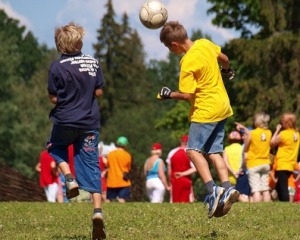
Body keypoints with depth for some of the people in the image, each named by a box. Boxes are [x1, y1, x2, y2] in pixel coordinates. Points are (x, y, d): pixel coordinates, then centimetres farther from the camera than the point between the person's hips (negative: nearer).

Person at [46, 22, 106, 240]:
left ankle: (69, 178, 2)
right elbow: (99, 92, 5)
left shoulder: (57, 67, -10)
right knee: (90, 163, 4)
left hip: (65, 121, -2)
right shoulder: (93, 63, 0)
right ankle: (98, 209, -9)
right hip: (90, 122, 2)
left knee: (56, 147, 28)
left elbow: (54, 98, -8)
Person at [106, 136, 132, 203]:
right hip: (123, 182, -2)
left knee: (108, 200, 9)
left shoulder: (110, 154, 3)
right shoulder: (127, 155, -4)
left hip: (111, 182, 2)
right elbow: (128, 168, 6)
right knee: (121, 200, -9)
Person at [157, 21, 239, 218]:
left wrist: (169, 95, -4)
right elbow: (223, 58, 20)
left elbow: (187, 95, -21)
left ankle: (212, 189, -22)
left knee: (193, 149, -8)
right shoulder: (205, 44, 2)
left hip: (206, 109, -9)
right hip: (223, 105, 9)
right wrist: (227, 71, 41)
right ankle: (227, 188, -5)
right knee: (214, 152, 10)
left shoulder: (188, 63, -20)